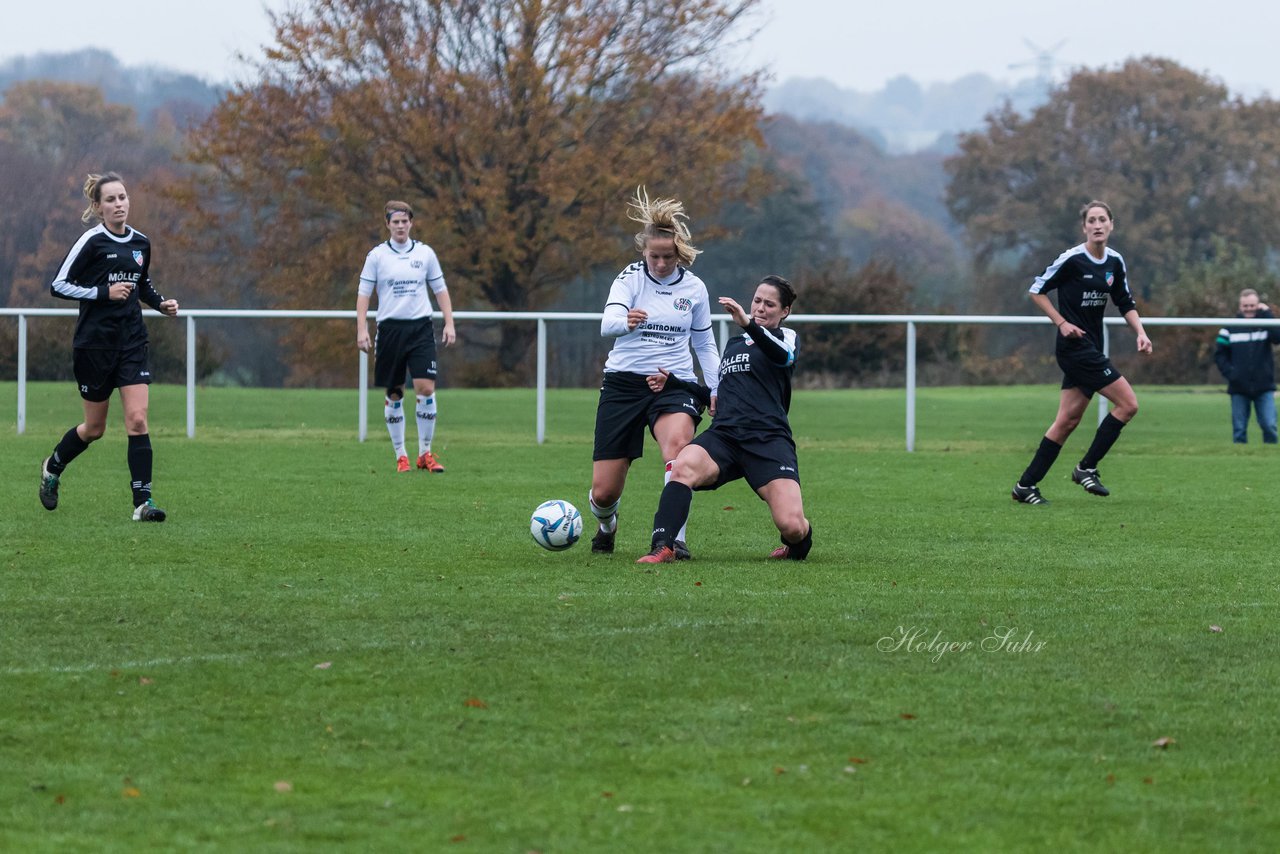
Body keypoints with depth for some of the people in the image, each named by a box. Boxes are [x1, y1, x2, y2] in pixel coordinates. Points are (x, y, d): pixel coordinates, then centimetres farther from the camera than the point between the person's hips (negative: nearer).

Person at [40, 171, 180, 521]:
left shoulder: (141, 243, 7)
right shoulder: (92, 242, -10)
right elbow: (58, 285, -11)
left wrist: (161, 303, 5)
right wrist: (104, 292, -19)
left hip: (132, 341, 4)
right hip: (94, 344, -4)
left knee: (137, 420, -9)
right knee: (95, 428, 8)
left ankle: (143, 502, -10)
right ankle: (53, 467, 37)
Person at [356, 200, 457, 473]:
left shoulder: (425, 253, 7)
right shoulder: (377, 255, 2)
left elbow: (440, 289, 13)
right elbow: (363, 293, 3)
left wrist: (449, 324, 4)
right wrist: (362, 329, -7)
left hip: (421, 327, 1)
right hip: (390, 328, -1)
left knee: (426, 387, -11)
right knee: (394, 393, 3)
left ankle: (425, 453, -1)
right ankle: (400, 455, 11)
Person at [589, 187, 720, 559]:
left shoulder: (694, 287, 5)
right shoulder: (630, 278, -3)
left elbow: (705, 343, 18)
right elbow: (607, 324, -21)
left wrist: (715, 390, 6)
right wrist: (626, 322, -45)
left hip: (674, 384, 0)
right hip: (624, 383, 0)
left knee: (678, 443, -36)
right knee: (604, 492, 0)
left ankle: (673, 537, -33)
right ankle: (606, 524, 38)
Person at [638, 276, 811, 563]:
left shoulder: (787, 337, 11)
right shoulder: (735, 343, 29)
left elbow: (783, 356, -16)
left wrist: (748, 324, -32)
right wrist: (672, 381, 24)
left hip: (768, 440, -4)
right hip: (724, 435, 4)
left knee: (791, 526, -20)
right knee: (683, 467, -33)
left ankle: (798, 543, 18)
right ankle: (662, 547, -38)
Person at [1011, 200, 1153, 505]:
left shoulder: (1115, 262, 7)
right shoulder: (1072, 259, -13)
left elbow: (1126, 303, 17)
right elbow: (1037, 290, -6)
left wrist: (1140, 332, 2)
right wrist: (1062, 323, -13)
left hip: (1091, 349, 7)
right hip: (1075, 345, -7)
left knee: (1068, 420, 6)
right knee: (1128, 403, -11)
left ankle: (1026, 485, 11)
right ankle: (1086, 468, -2)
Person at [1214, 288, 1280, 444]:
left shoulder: (1266, 325, 4)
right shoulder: (1230, 328, 5)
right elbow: (1220, 354, 5)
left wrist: (1267, 314, -17)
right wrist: (1229, 372, -10)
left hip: (1264, 388, -1)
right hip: (1239, 389, 1)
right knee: (1239, 429, 3)